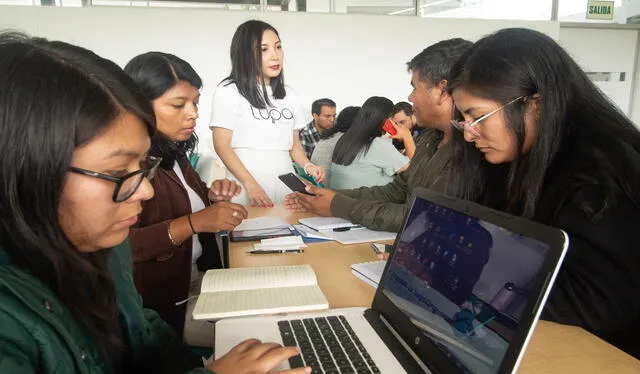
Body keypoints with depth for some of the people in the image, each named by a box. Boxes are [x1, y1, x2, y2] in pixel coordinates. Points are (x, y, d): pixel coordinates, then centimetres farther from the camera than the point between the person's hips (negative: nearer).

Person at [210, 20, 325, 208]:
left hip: (286, 185, 5)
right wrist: (250, 184, -18)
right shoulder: (228, 91, -2)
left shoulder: (289, 95, 14)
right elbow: (222, 145, -8)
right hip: (246, 191, -4)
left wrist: (308, 166, -3)